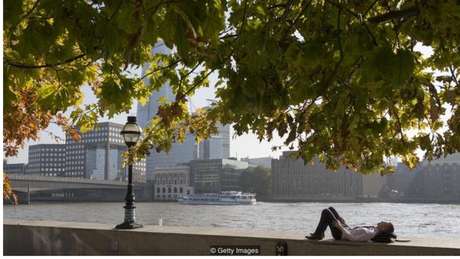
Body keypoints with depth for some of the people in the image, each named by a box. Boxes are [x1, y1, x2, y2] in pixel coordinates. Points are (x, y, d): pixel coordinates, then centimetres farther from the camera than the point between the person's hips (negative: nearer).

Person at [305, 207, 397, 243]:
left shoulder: (370, 234, -31)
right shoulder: (374, 230, -2)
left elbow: (352, 237, -35)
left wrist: (340, 227, -26)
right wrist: (343, 223, 16)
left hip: (341, 234, -9)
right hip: (347, 229, 9)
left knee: (326, 212, -8)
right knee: (330, 208, 17)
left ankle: (317, 235, 5)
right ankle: (320, 233, 22)